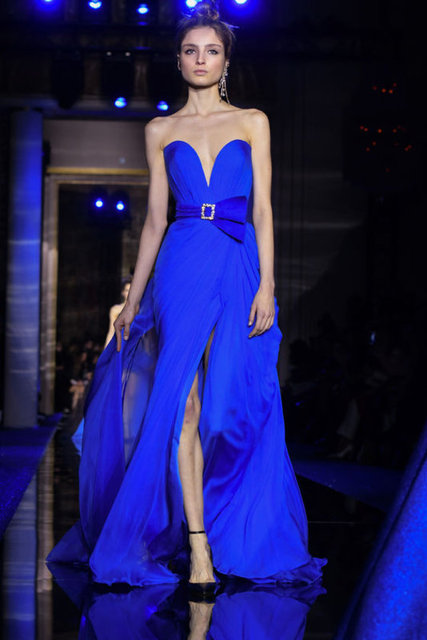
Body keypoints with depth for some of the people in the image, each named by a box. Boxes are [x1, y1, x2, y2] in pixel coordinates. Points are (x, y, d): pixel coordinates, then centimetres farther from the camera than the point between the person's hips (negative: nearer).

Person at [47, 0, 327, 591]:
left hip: (239, 269, 0)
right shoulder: (161, 131, 13)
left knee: (232, 404, -1)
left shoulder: (252, 122, 10)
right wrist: (134, 295, 10)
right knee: (184, 402, -9)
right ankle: (197, 547, -8)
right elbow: (155, 219, 13)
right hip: (181, 269, 0)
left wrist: (267, 285, -6)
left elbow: (262, 209, 4)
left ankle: (238, 537, 11)